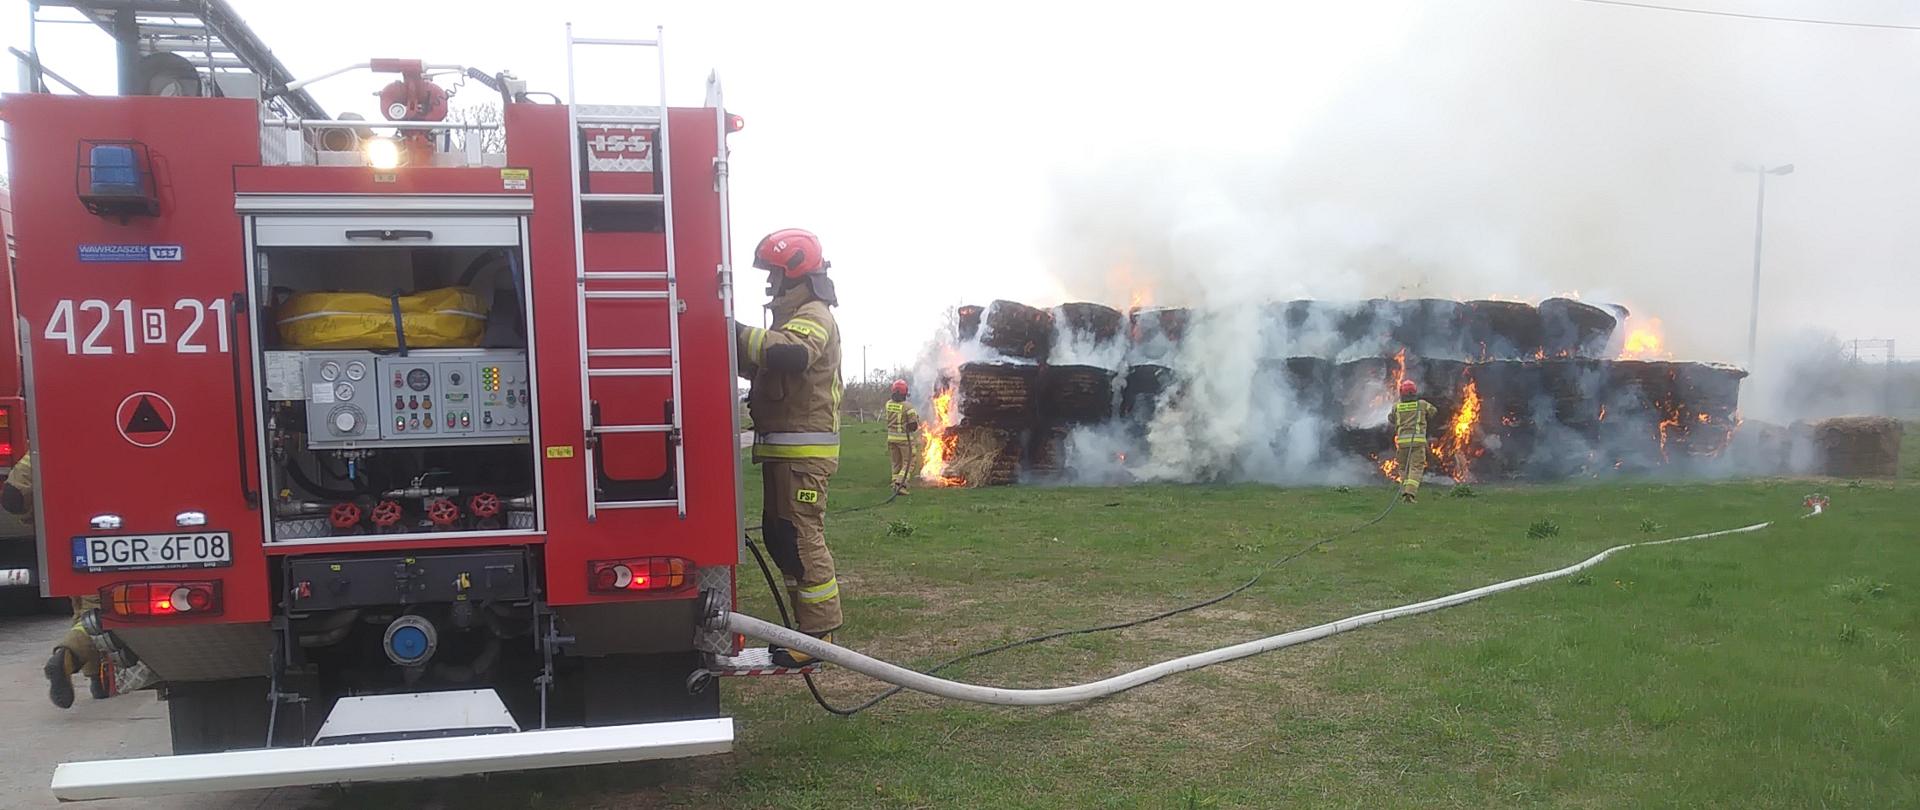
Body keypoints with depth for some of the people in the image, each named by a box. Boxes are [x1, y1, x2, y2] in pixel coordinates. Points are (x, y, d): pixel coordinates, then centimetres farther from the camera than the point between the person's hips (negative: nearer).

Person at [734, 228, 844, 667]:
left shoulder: (814, 315, -12)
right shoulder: (794, 315, 21)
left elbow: (789, 354, -33)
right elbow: (765, 365, 26)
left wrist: (739, 332, -26)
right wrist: (739, 341, 11)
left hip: (803, 452, -11)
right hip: (784, 449, 11)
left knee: (801, 539, -9)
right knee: (780, 536, 14)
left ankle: (819, 634, -4)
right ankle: (808, 624, 22)